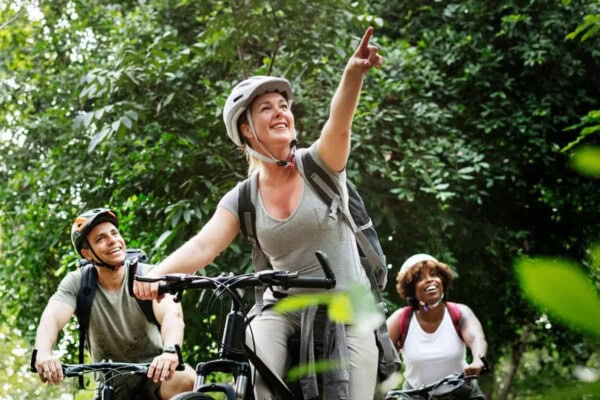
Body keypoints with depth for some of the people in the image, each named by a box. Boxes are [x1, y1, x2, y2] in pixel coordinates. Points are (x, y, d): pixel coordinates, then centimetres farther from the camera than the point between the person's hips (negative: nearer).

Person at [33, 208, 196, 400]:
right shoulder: (77, 283, -8)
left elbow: (171, 312, -29)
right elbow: (52, 317, -24)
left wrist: (170, 351, -52)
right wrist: (43, 353, -47)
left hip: (152, 371, -2)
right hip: (112, 385, 2)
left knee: (185, 379, -32)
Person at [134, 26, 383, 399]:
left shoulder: (320, 164, -6)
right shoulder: (243, 197, -1)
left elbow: (340, 123, -27)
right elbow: (203, 246, -15)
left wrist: (353, 74, -49)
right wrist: (156, 275, -36)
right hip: (284, 310, 1)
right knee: (255, 346, -30)